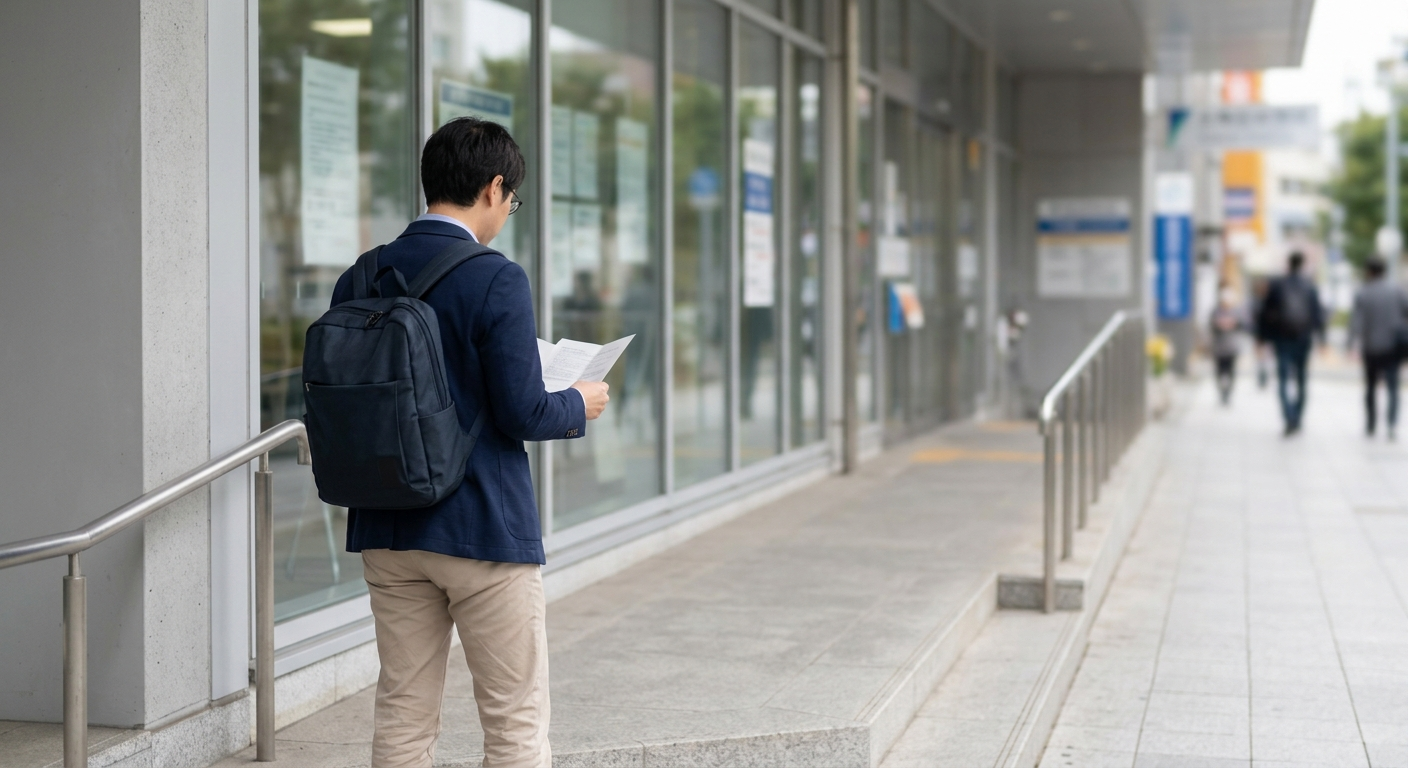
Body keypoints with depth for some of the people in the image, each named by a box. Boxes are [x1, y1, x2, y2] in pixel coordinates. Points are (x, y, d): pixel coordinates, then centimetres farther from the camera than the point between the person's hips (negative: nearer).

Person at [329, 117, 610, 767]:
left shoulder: (358, 280, 4)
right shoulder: (496, 280, -14)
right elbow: (522, 413, -17)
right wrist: (579, 405, 3)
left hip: (387, 528, 6)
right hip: (483, 526, -6)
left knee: (401, 714, 13)